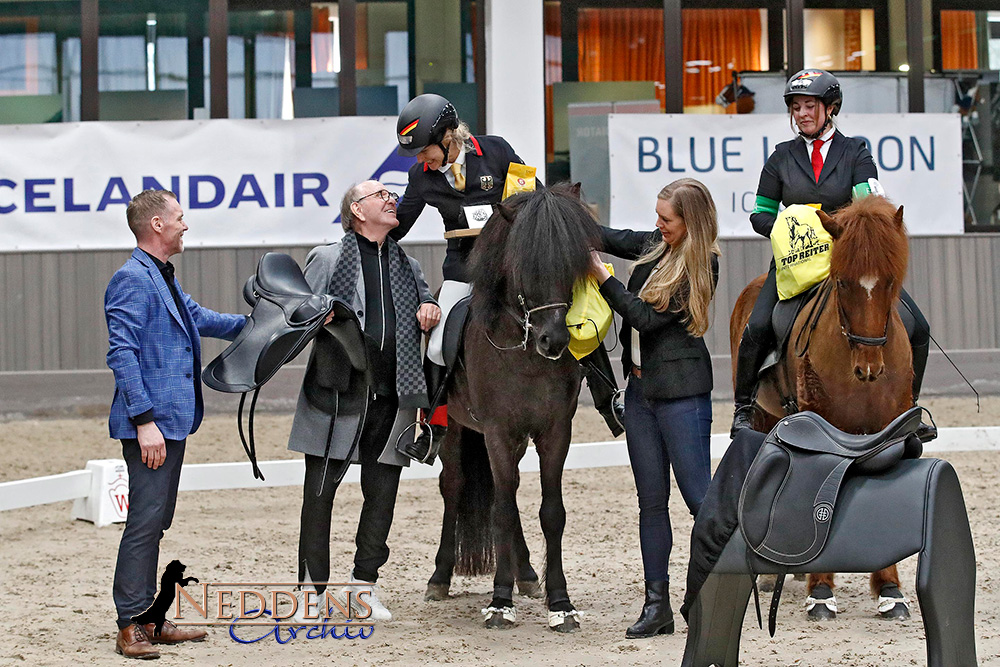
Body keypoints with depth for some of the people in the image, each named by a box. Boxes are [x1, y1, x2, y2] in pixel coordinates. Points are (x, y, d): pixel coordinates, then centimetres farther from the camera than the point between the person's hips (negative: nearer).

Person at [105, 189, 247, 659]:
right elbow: (122, 354, -19)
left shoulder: (164, 280, 18)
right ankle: (130, 628, -5)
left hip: (172, 421, 10)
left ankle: (148, 620, 19)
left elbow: (199, 318, 36)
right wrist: (144, 420, -23)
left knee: (155, 522, 13)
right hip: (151, 425, -10)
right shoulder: (132, 279, -13)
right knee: (145, 521, -9)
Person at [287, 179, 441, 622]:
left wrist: (430, 311, 6)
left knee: (382, 493, 6)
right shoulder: (327, 258, 6)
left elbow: (425, 302, 29)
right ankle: (313, 587, 7)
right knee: (320, 491, -2)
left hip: (391, 397, 4)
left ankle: (362, 584, 20)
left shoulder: (408, 266, 19)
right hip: (336, 390, -4)